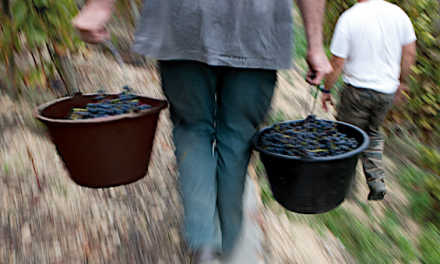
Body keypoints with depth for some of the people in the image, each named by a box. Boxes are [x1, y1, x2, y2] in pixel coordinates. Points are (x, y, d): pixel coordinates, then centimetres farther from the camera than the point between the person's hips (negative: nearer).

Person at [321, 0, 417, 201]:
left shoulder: (349, 18, -15)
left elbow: (338, 63, -12)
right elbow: (410, 53, 5)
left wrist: (326, 90, 1)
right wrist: (401, 82, 19)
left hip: (358, 89, -5)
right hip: (387, 91, 5)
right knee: (373, 134, 22)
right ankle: (377, 182, 15)